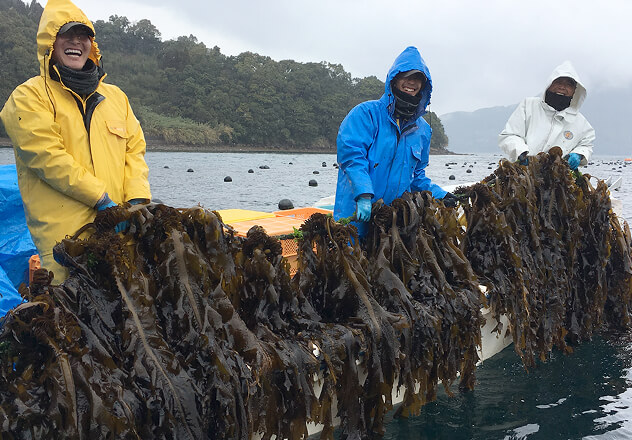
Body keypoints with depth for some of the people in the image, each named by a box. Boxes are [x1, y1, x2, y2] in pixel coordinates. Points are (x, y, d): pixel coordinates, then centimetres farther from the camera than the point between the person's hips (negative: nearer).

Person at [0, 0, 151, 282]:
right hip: (64, 232, -5)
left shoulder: (115, 96, 21)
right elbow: (48, 156, -9)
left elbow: (135, 148, 16)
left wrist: (136, 199, -2)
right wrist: (102, 199, -14)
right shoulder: (29, 98, 3)